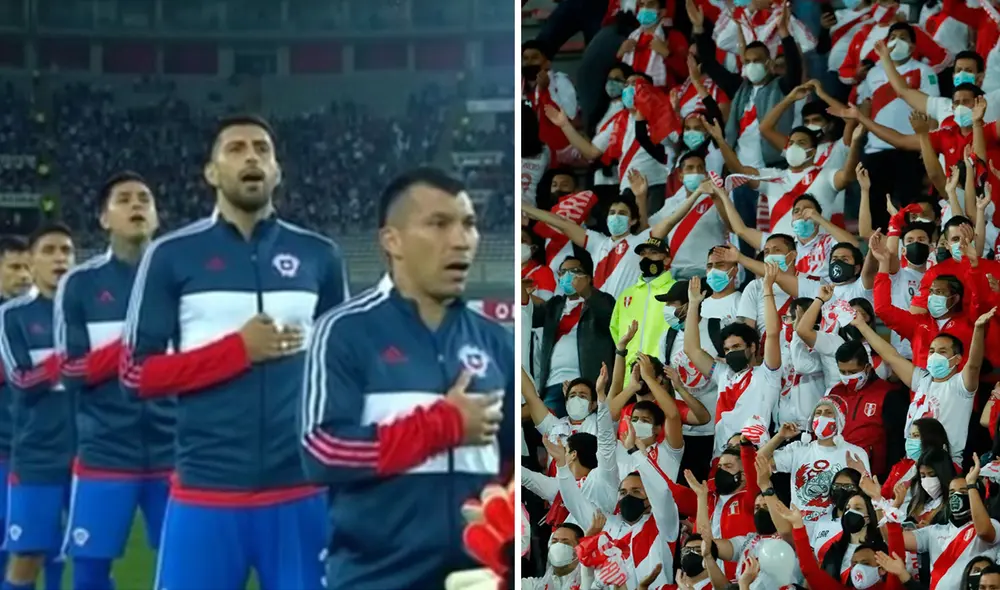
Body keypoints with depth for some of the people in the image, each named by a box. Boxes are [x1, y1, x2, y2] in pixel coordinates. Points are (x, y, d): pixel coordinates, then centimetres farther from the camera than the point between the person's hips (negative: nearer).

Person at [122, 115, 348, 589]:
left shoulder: (319, 256, 9)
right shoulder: (170, 256, 2)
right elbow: (136, 373, -1)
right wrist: (238, 349, -10)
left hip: (300, 489, 2)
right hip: (205, 492, -2)